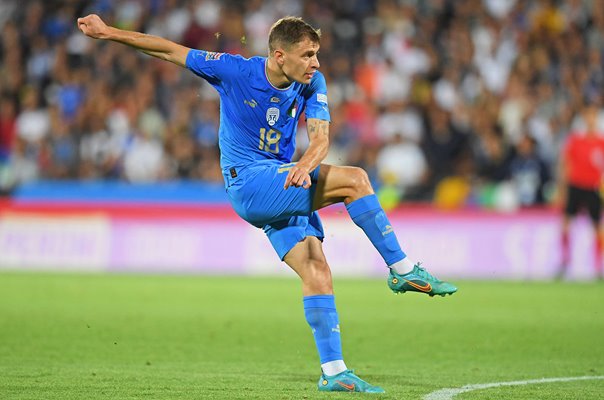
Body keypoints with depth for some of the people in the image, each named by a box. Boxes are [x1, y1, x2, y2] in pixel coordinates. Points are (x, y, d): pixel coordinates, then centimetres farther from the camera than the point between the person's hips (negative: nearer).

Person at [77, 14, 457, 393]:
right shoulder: (236, 71, -11)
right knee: (355, 180, -21)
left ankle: (334, 373, -4)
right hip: (248, 184, -5)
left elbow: (321, 136, -12)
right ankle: (403, 270, -15)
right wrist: (108, 32, -6)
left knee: (317, 273, -8)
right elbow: (170, 50, -5)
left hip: (284, 191, 5)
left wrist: (306, 164, -35)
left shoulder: (312, 82, -1)